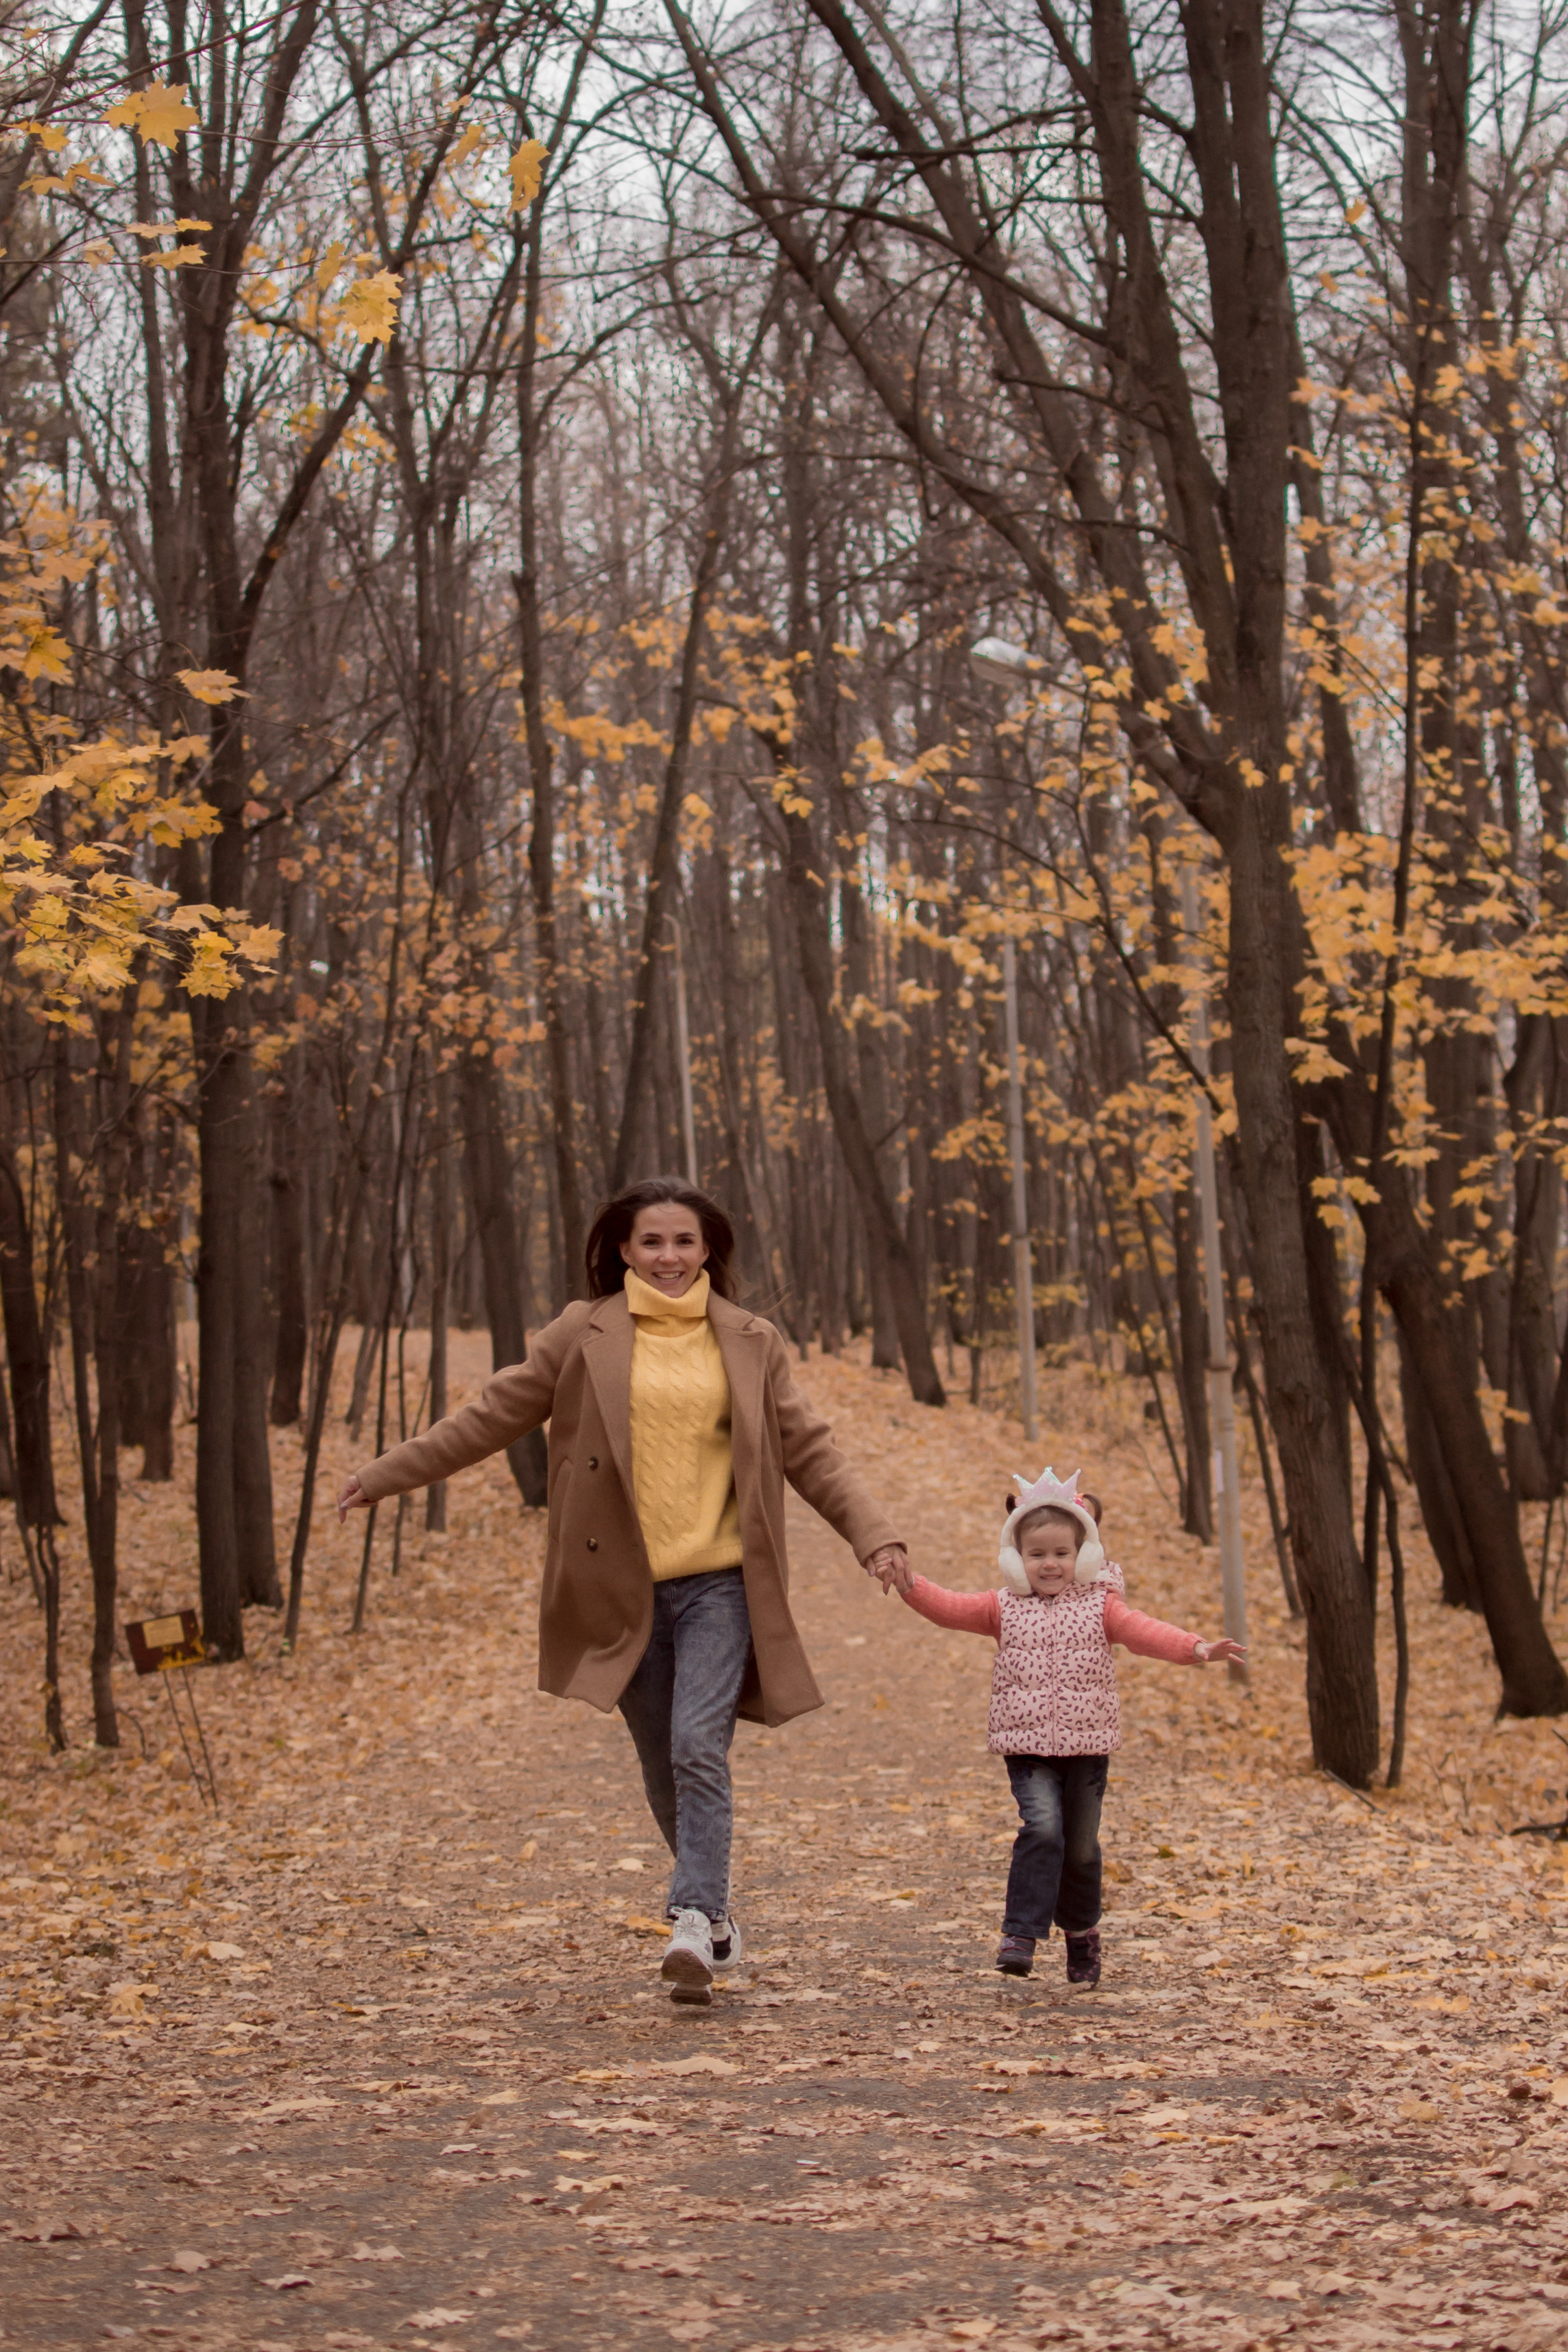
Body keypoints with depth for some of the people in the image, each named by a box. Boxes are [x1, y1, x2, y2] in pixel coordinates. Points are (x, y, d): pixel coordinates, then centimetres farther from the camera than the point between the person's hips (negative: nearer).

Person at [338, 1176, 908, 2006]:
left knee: (699, 1748, -17)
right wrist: (387, 1474, 7)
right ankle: (714, 1906, 29)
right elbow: (493, 1416, 8)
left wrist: (874, 1536, -3)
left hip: (718, 1582, -1)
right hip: (624, 1588, 1)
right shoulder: (583, 1336, 4)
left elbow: (810, 1452, 8)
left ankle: (694, 1924, -21)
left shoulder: (750, 1345, 6)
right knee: (662, 1766, 10)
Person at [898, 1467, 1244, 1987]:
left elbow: (1141, 1631, -9)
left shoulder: (1099, 1604, 4)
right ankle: (1021, 1934, -18)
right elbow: (952, 1609, -4)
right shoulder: (1004, 1607, 6)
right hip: (1027, 1746, -1)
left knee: (1081, 1846, 9)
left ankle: (1082, 1932, 31)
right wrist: (911, 1586, -21)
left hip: (1087, 1745, 1)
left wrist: (1195, 1648, -25)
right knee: (1042, 1827, -21)